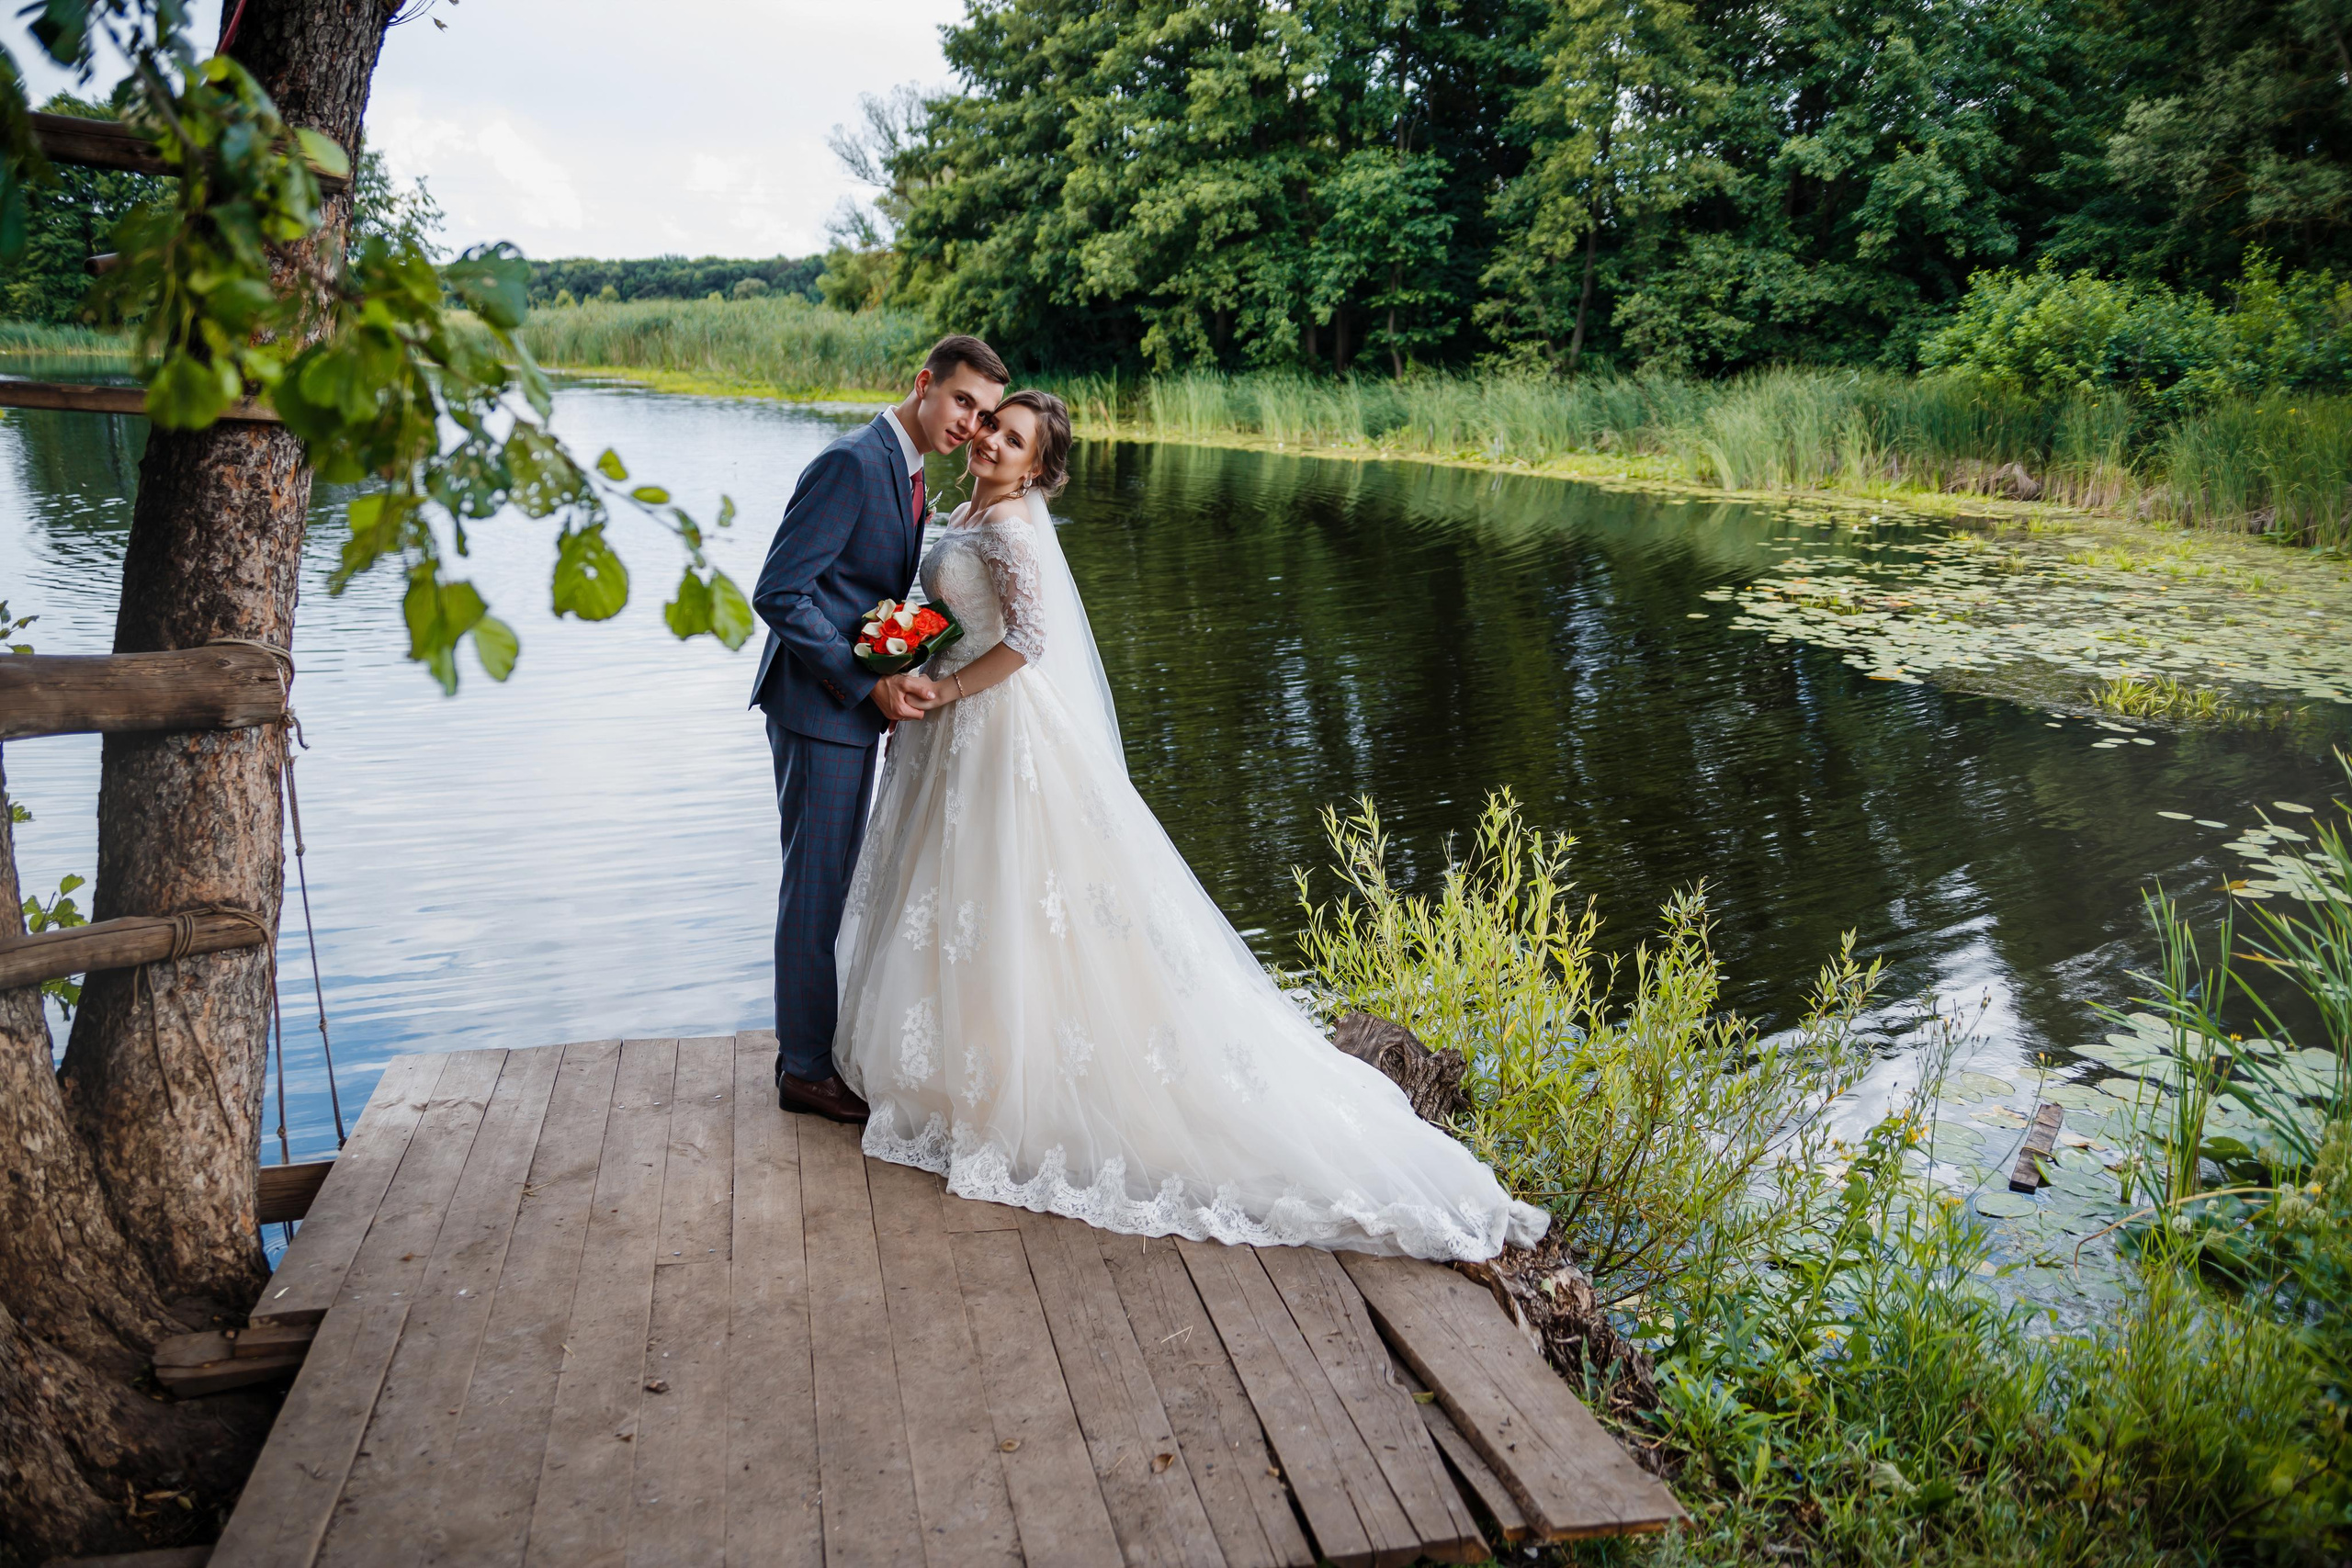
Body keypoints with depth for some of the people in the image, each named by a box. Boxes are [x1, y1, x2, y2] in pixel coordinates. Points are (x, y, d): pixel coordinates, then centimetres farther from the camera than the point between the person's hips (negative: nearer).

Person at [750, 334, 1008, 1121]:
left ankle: (817, 1041, 32)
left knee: (829, 885, 18)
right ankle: (806, 1069, 12)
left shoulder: (902, 469, 12)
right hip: (819, 709, -10)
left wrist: (893, 683, 6)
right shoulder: (852, 464, -19)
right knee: (815, 889, 0)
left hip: (853, 707, 10)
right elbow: (778, 593, -23)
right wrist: (870, 684, -22)